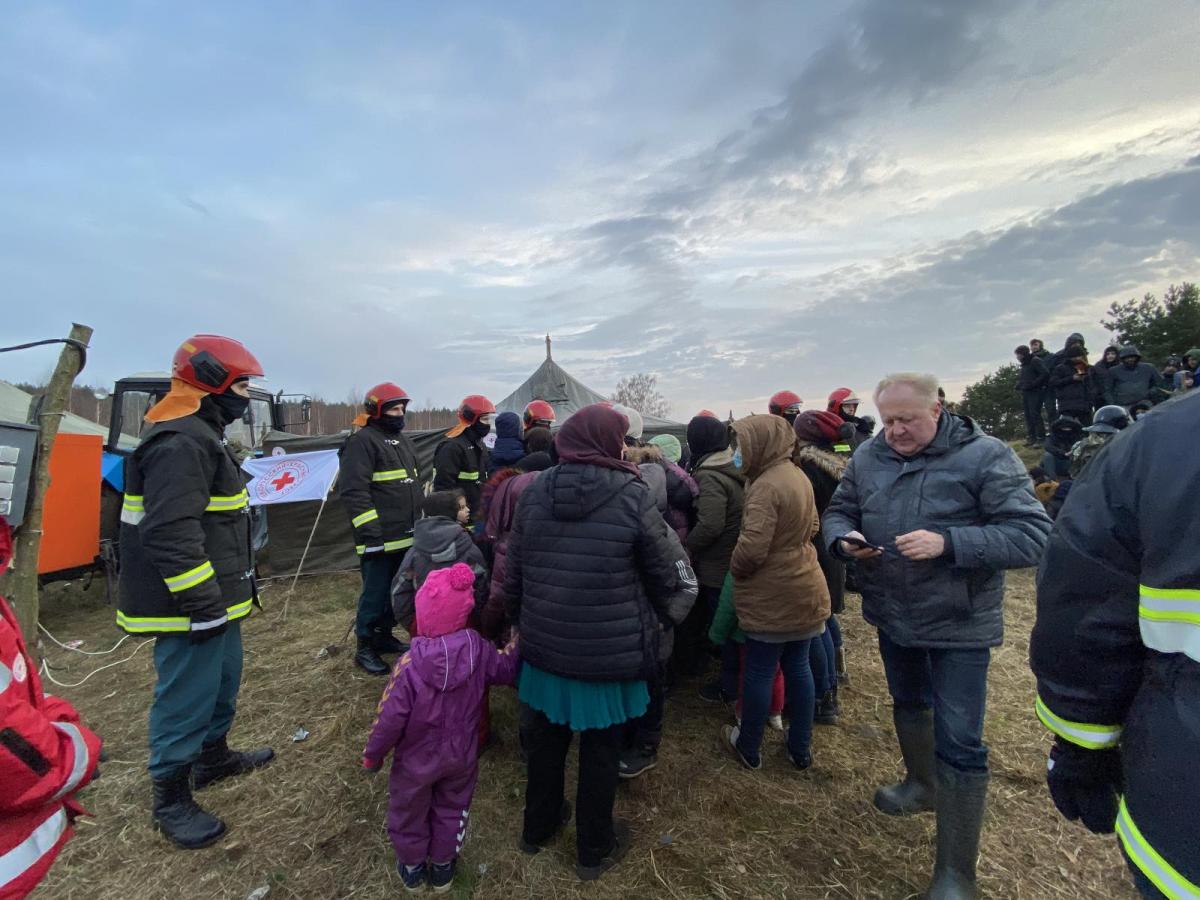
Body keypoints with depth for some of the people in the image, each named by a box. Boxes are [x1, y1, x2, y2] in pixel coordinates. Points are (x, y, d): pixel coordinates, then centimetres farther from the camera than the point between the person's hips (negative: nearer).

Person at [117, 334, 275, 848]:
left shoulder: (200, 434, 14)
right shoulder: (180, 443, -22)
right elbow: (170, 534, -29)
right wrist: (202, 604, -24)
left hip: (216, 597, 11)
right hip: (191, 607, -11)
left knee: (222, 682, 24)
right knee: (187, 699, 4)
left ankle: (213, 757, 44)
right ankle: (171, 800, 23)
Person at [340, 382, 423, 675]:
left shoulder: (403, 440, 16)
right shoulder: (362, 441, -12)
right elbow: (353, 491, -19)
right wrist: (370, 531, -22)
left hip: (407, 536, 9)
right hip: (380, 538, -8)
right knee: (376, 593, 0)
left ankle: (384, 635, 34)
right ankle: (365, 648, 16)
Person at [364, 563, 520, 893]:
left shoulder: (410, 665, -31)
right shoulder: (479, 650, -23)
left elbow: (391, 718, -21)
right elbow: (506, 669, -4)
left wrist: (373, 754, -3)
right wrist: (515, 645, 15)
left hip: (415, 761, -2)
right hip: (461, 755, 2)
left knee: (409, 813, 27)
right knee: (452, 808, 28)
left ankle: (412, 867, 48)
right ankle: (443, 866, 46)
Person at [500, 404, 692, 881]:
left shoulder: (534, 490, -5)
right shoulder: (632, 494, -16)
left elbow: (513, 572, 1)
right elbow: (664, 574, -7)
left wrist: (521, 621, 17)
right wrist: (651, 621, 13)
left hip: (545, 642, 4)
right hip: (609, 648, -3)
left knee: (545, 737, 25)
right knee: (600, 748, 18)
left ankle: (537, 827, 47)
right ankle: (594, 849, 39)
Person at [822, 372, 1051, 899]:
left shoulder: (985, 456, -17)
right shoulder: (867, 457, -3)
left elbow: (1032, 536, -21)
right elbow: (836, 513, 6)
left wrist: (948, 543, -32)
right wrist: (845, 537, -17)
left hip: (958, 623, -5)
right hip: (892, 616, 5)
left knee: (958, 745, 3)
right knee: (908, 704, 26)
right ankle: (922, 784, 54)